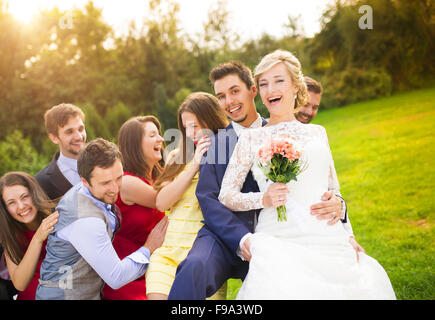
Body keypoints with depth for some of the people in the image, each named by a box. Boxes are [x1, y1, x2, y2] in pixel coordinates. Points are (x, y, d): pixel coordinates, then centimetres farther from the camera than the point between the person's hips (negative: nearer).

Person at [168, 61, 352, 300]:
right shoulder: (215, 142, 11)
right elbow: (208, 199, 0)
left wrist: (335, 205, -19)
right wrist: (242, 239, -18)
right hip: (224, 237, 0)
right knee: (194, 267, -32)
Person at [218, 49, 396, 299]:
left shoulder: (317, 133, 16)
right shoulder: (251, 139, 8)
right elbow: (226, 196, 7)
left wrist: (349, 238, 12)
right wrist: (263, 199, -9)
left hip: (328, 237, 3)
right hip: (280, 239, -3)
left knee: (370, 282, -18)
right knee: (284, 288, -30)